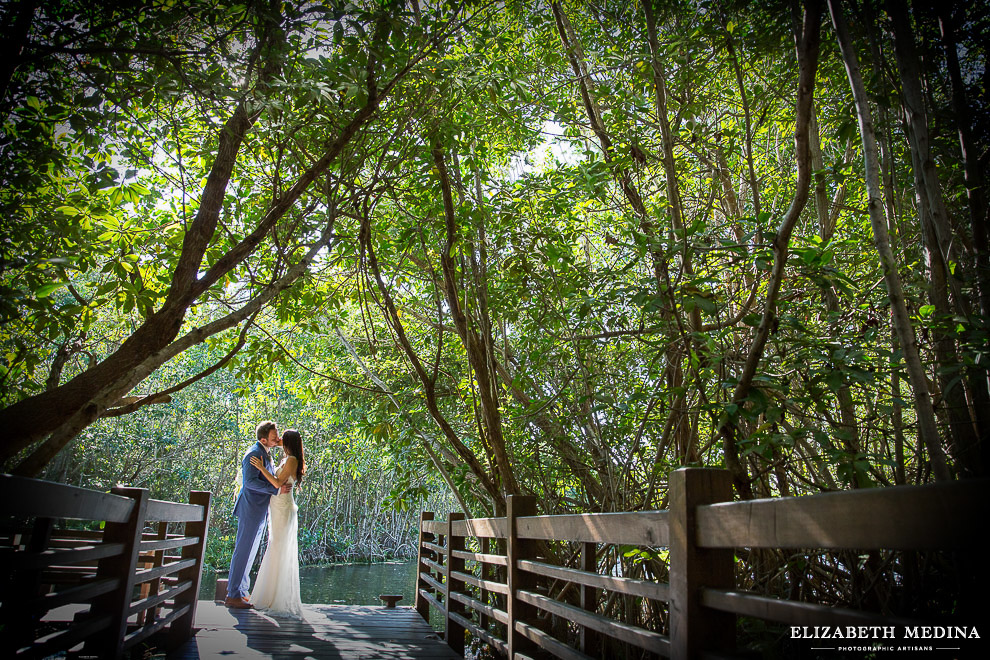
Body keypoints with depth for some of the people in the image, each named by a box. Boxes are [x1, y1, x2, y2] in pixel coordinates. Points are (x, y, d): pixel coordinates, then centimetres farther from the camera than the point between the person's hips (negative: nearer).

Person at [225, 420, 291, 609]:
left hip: (260, 510, 10)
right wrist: (276, 489, -27)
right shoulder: (254, 454, -16)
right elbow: (250, 481, -25)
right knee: (243, 551, -4)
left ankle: (241, 591, 24)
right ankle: (233, 595, 4)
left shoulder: (265, 454, 14)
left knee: (249, 552, 15)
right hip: (251, 510, -10)